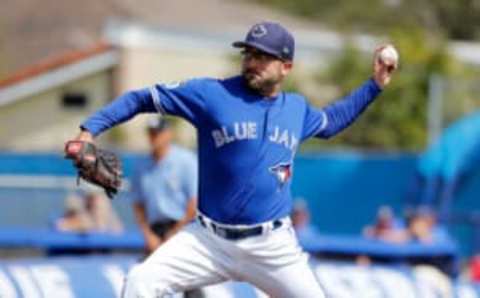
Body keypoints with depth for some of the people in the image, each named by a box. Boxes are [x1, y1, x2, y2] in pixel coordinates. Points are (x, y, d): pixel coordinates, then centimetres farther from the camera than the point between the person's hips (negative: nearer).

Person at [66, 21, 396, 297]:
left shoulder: (297, 108, 7)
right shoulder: (211, 94, -6)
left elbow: (330, 121, 31)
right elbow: (143, 98, -2)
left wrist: (375, 85, 23)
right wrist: (90, 129, -11)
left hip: (273, 246, 2)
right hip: (210, 240, -2)